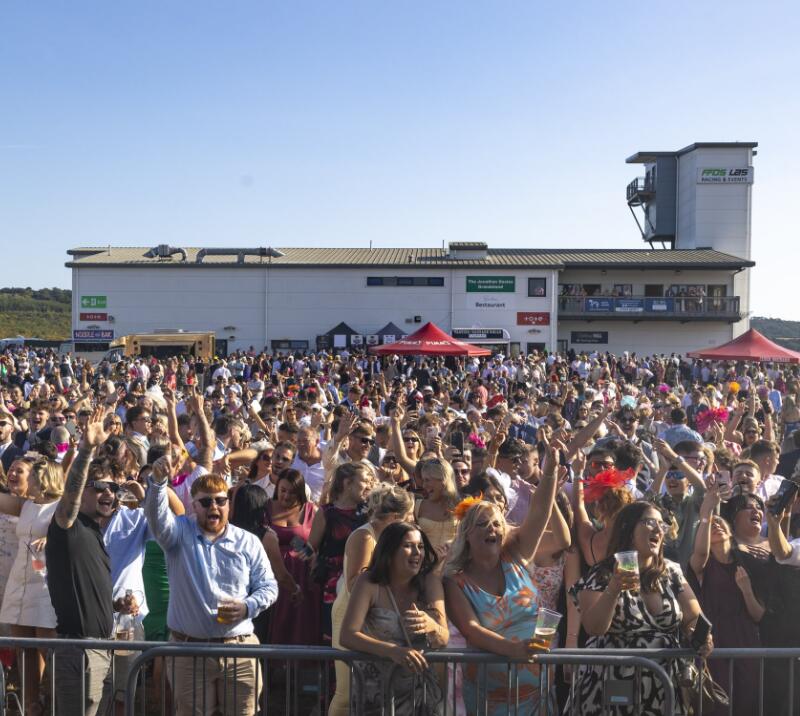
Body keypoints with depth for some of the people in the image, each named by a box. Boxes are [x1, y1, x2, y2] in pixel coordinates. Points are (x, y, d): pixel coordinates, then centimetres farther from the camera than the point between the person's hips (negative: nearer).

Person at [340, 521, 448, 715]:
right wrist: (393, 651, -30)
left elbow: (443, 639, -9)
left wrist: (431, 626, -31)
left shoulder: (430, 582, -3)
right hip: (375, 690, -2)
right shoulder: (369, 583, -9)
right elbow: (347, 636, -17)